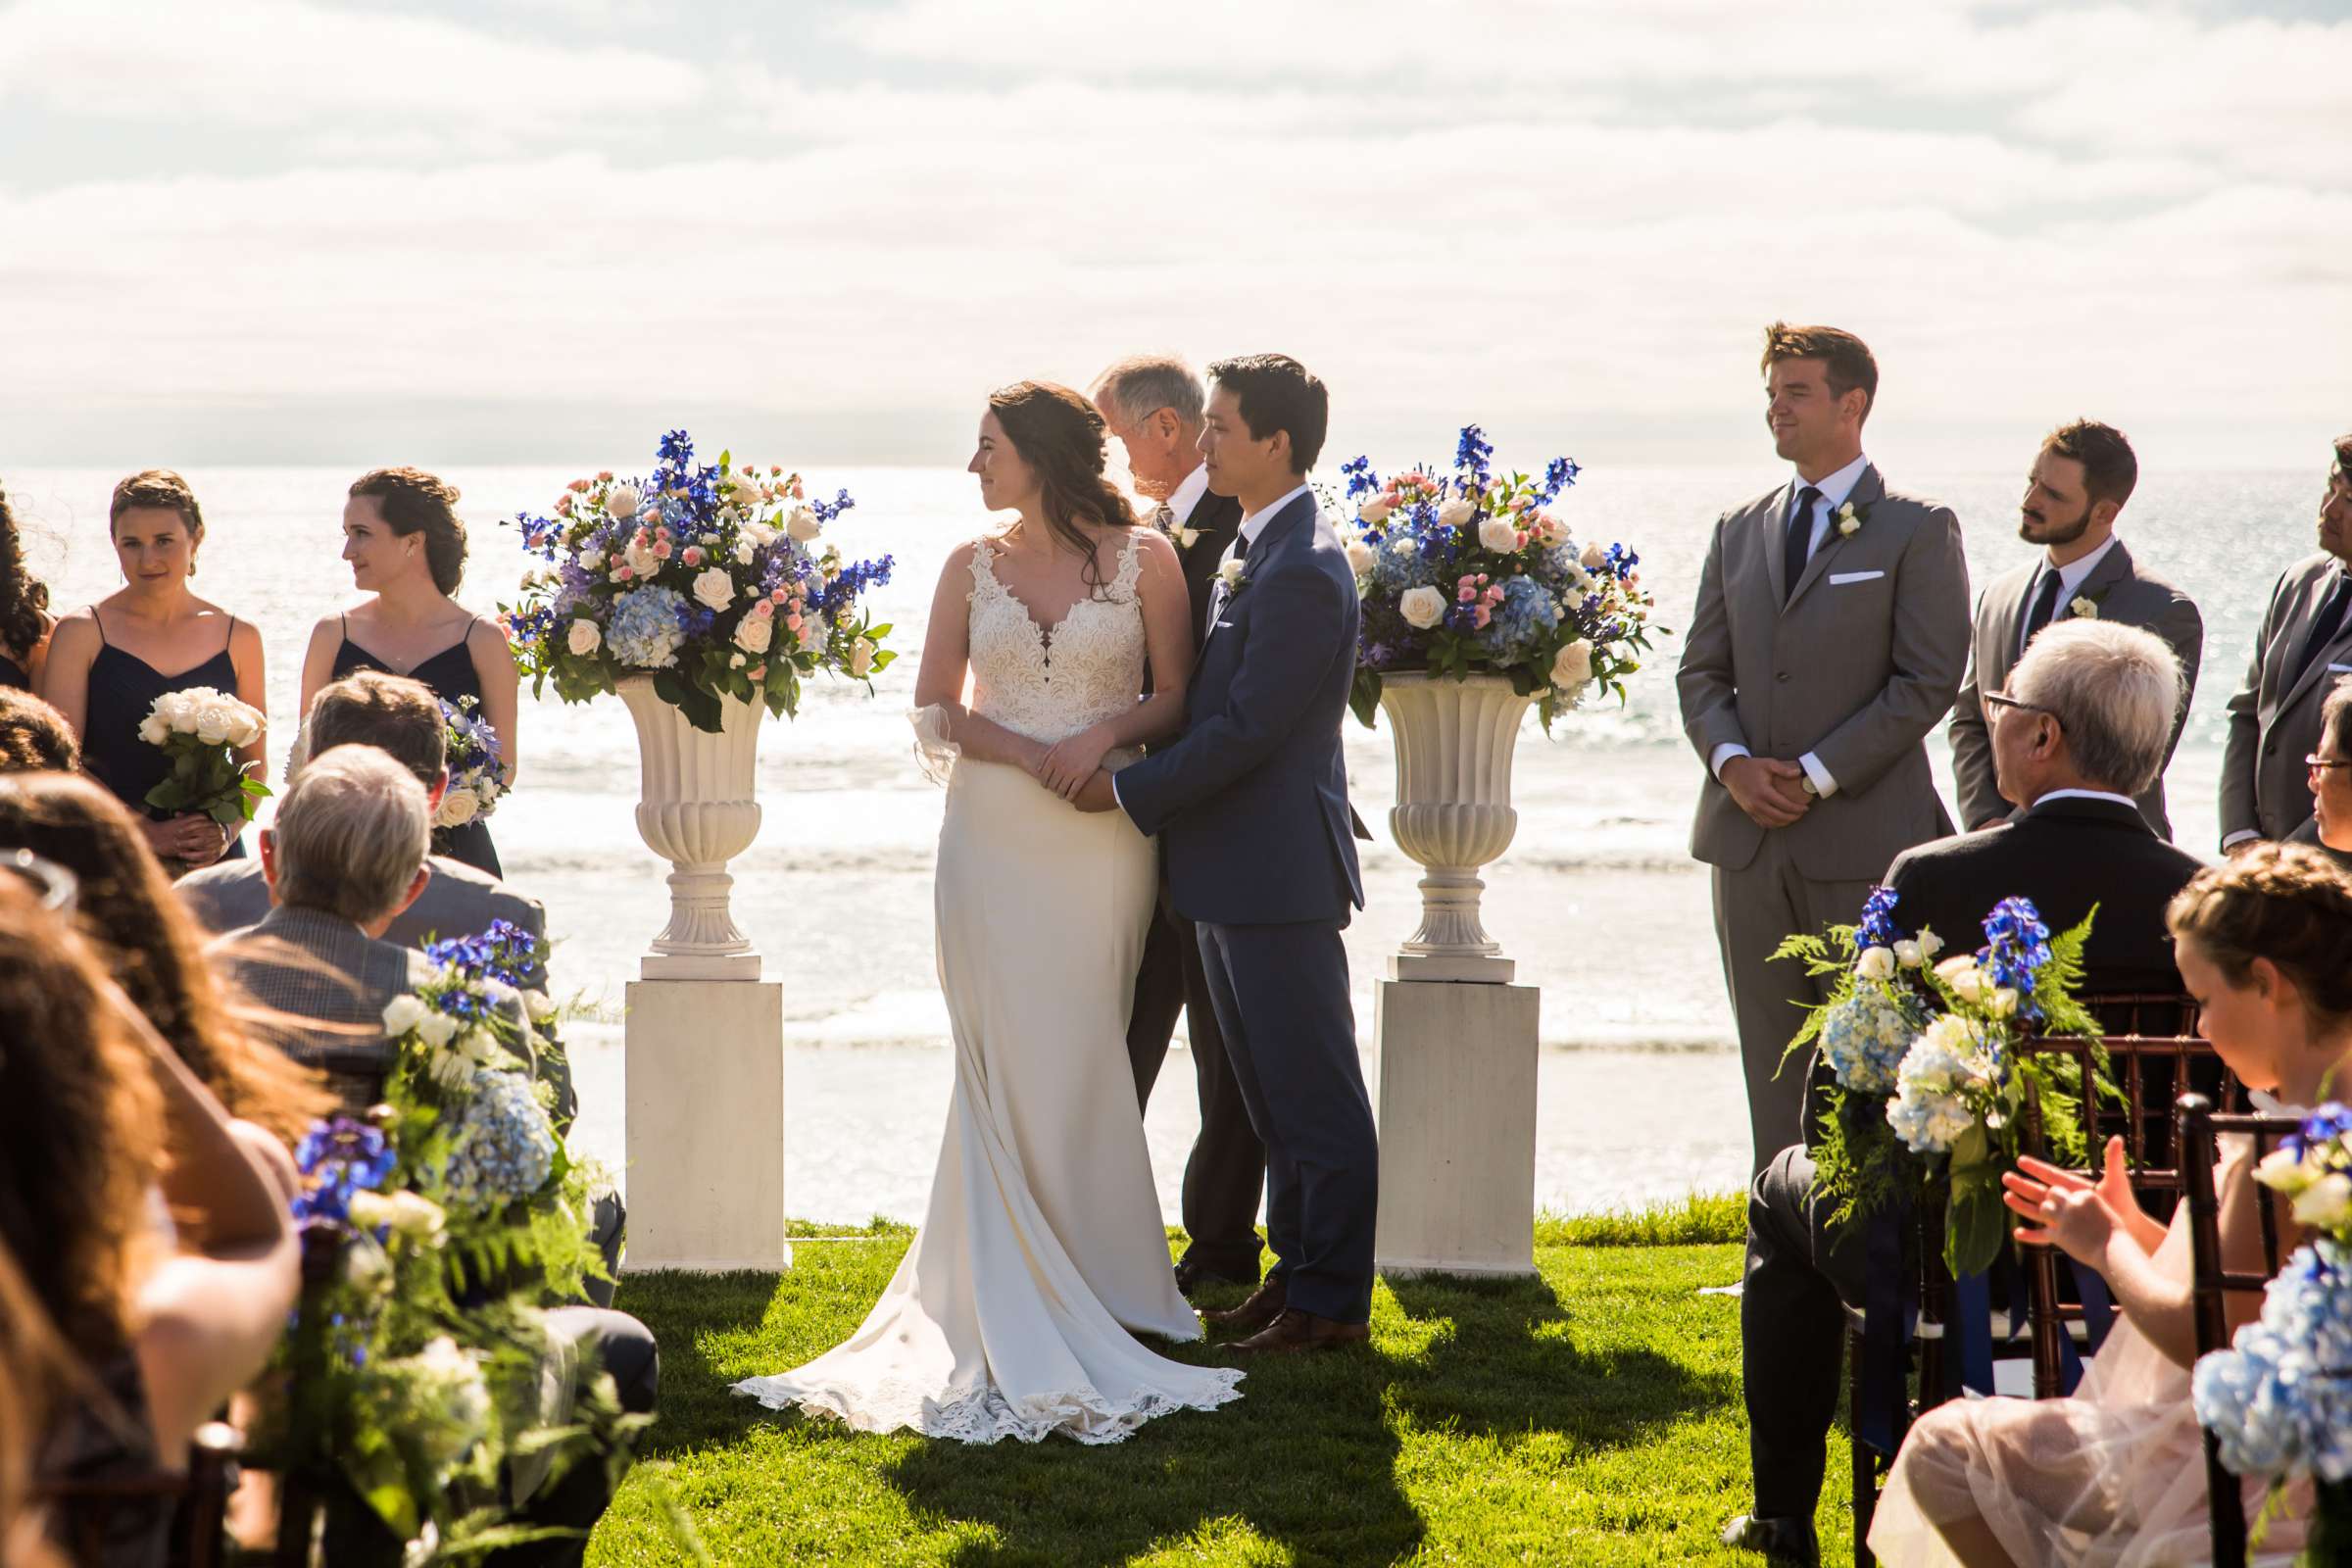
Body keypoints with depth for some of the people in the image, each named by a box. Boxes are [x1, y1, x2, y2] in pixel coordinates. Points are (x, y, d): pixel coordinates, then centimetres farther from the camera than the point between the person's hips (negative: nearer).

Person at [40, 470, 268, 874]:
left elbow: (254, 763, 12)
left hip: (213, 859, 2)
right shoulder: (83, 633, 0)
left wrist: (227, 829, -6)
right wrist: (146, 834, -13)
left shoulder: (239, 637, 8)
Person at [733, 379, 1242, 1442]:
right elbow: (936, 707, 6)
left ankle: (1092, 1282, 12)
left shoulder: (1144, 558, 0)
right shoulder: (974, 566, 7)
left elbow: (1178, 697, 1)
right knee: (1005, 1062, -1)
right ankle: (1018, 1302, 3)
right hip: (994, 834, 2)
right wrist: (1029, 753, -9)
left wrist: (1106, 733, -17)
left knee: (1077, 1061, 1)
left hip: (1102, 839, -2)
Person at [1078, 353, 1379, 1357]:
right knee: (1273, 1094, 16)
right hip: (1235, 872, 10)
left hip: (1277, 870, -10)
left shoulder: (1300, 572, -19)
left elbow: (1246, 728, -21)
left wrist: (1129, 791, -14)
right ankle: (1297, 1268, 26)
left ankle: (1333, 1302, 4)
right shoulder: (1255, 549, 13)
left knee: (1313, 1094, -2)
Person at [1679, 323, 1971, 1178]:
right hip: (1750, 837, 5)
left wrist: (1818, 776, -13)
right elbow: (1701, 670, 15)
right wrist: (1733, 761, -5)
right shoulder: (1740, 529, 15)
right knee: (1773, 1067, 7)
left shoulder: (1917, 529, -1)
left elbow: (1928, 680, -8)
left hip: (1863, 835, -5)